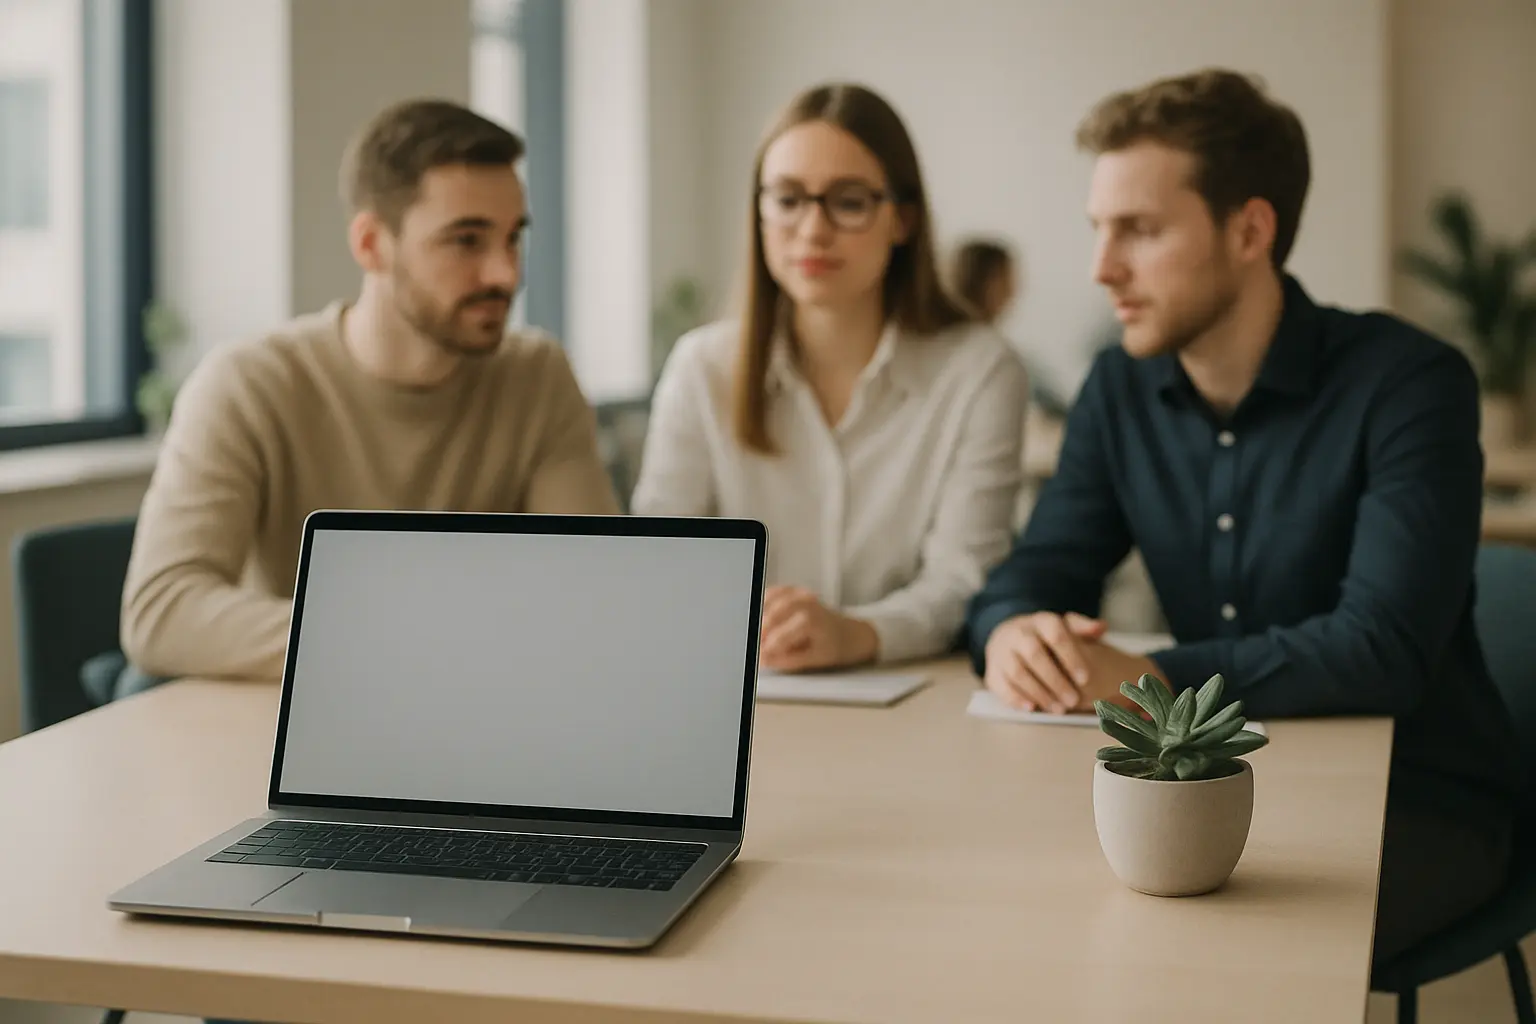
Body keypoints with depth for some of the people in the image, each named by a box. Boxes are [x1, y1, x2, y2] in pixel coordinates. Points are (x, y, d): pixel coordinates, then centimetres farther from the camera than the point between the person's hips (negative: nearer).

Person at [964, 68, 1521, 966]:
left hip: (1418, 803, -5)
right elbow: (1032, 579, 1)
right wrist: (1013, 637, -24)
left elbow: (1385, 649, -26)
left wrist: (1148, 679, -34)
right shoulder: (1122, 389, 2)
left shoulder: (1409, 385, -16)